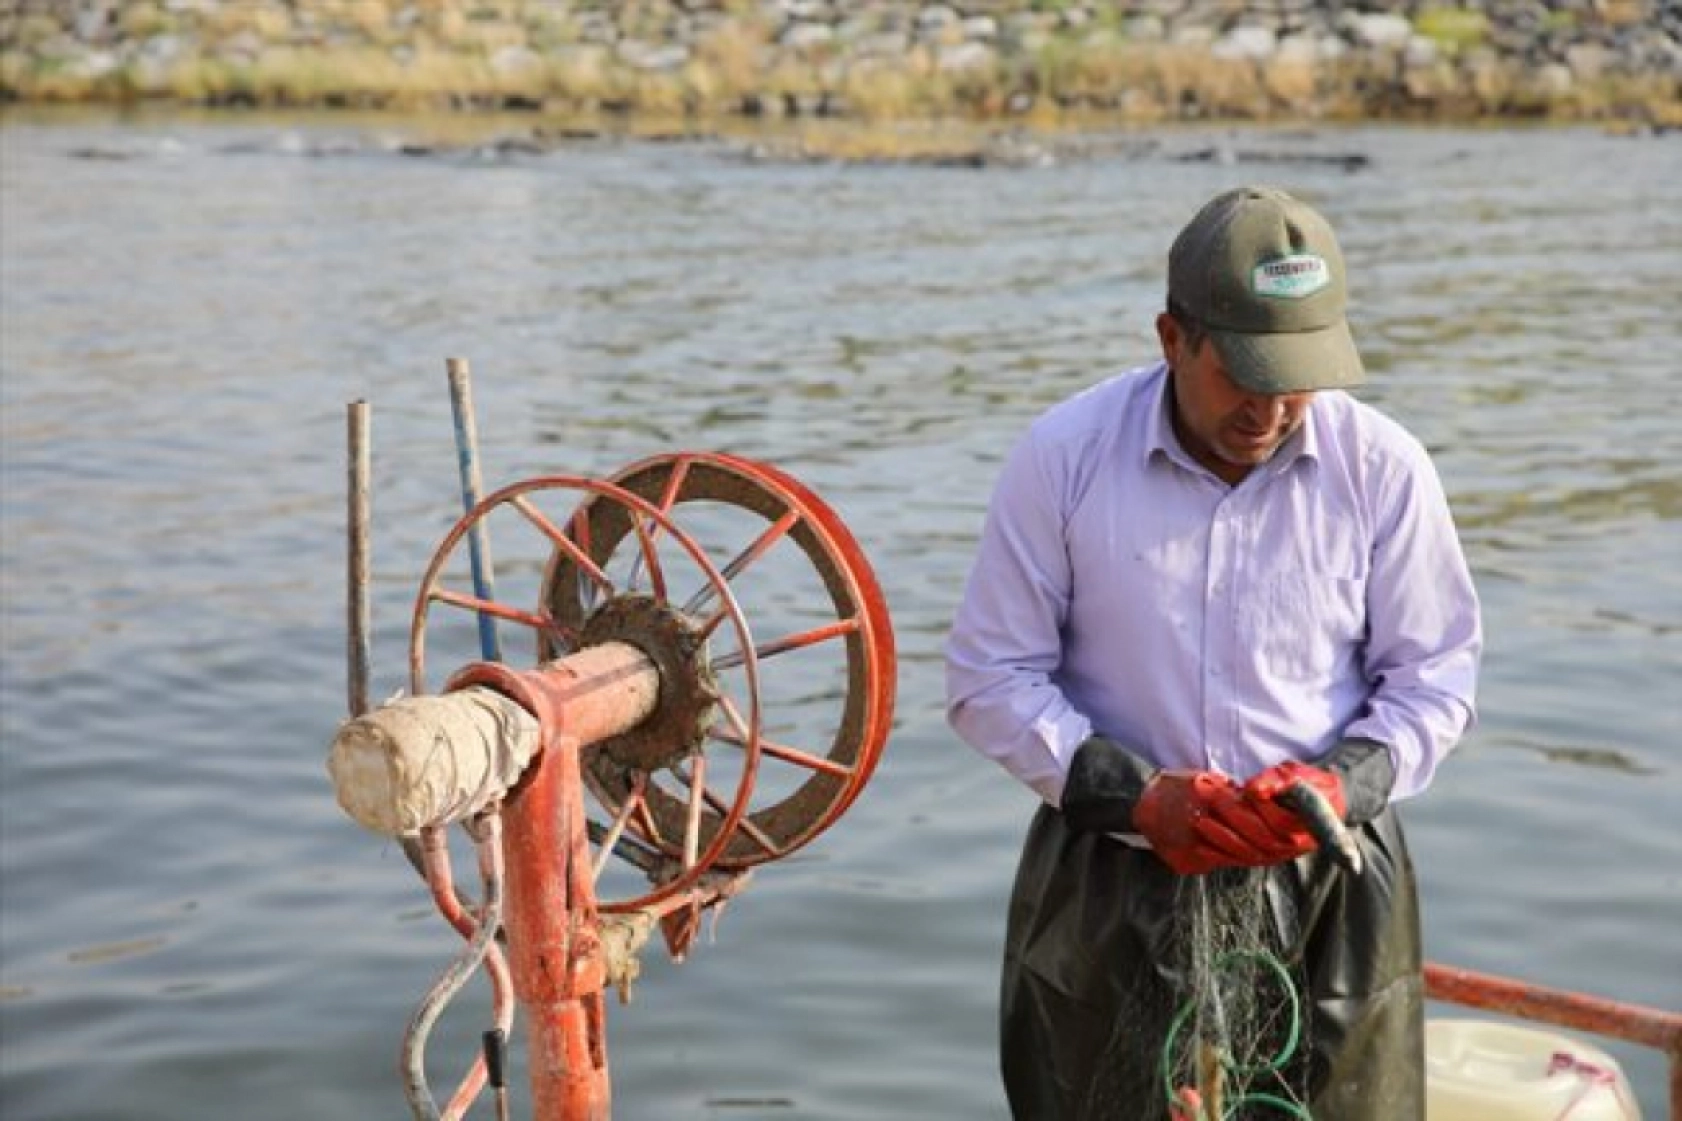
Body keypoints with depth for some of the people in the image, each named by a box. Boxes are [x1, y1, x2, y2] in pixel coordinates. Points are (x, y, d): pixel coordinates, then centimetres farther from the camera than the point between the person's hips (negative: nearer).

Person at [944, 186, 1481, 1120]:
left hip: (1329, 896, 1)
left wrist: (1347, 784, -15)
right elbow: (990, 677, -3)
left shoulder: (1383, 467, -6)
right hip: (1111, 897, 0)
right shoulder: (1063, 456, -8)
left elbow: (1434, 676, 4)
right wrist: (1137, 796, -16)